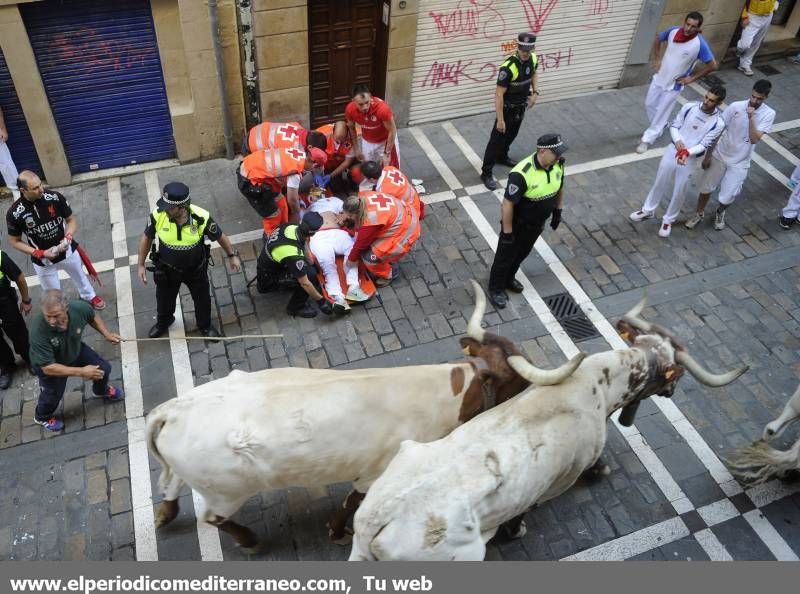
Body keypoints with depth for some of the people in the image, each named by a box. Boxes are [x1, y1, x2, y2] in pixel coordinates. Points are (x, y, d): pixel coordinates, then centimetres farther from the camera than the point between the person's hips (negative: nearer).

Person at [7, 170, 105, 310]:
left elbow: (71, 220, -6)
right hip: (42, 260, -2)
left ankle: (90, 297, 59)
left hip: (68, 251, 2)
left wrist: (68, 238, -25)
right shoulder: (14, 213, -24)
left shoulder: (55, 197, -21)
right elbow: (15, 242, -9)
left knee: (80, 277, 29)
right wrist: (40, 253, -22)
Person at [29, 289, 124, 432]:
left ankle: (101, 390, 50)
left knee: (104, 369, 12)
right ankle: (42, 417, 44)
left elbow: (93, 317, -6)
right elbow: (48, 367, -35)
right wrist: (81, 372, -35)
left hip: (75, 350, 4)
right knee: (53, 395, 6)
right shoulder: (38, 330, -43)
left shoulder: (79, 308, -34)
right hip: (50, 363, -4)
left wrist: (107, 334, -14)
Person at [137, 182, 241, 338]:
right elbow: (147, 238, -8)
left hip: (196, 269, -1)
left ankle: (205, 325, 52)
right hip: (167, 270, 1)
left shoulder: (201, 218, -32)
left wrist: (232, 256, 0)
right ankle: (163, 322, 59)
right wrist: (141, 265, -2)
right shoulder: (158, 215, -28)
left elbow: (220, 236, -12)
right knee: (164, 299, 26)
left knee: (202, 299, 22)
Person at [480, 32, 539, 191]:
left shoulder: (533, 59, -9)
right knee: (497, 139, -2)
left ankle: (502, 156, 50)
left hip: (521, 106, 7)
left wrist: (535, 92, 4)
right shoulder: (508, 67, -32)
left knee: (511, 135, 25)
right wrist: (500, 120, -27)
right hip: (507, 108, -7)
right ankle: (486, 172, 6)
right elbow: (499, 94, -28)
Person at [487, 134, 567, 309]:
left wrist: (558, 211, 13)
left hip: (538, 223, 7)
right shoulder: (521, 174, -35)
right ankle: (496, 289, 34)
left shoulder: (558, 164, -13)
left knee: (522, 253, 26)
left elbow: (559, 187, 9)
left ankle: (509, 279, 51)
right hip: (517, 224, -7)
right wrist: (507, 232, -22)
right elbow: (507, 204, -29)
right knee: (505, 256, 13)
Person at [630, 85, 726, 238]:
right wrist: (678, 141, -21)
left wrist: (687, 153, -33)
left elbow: (704, 145, -17)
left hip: (690, 159, -2)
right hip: (673, 150, 3)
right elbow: (674, 126, -2)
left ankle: (668, 220, 30)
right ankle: (648, 210, 38)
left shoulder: (718, 123, -18)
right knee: (660, 182, 17)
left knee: (679, 192, 9)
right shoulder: (689, 107, -11)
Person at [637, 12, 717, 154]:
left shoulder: (700, 44, -25)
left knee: (662, 112, 5)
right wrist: (656, 59, 3)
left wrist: (692, 78, -13)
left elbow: (712, 65, -16)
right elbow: (658, 39, 9)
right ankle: (659, 127, 44)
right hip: (659, 77, 5)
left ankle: (647, 139, 20)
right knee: (649, 104, 18)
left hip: (674, 84, -5)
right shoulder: (673, 31, -13)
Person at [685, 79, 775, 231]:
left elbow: (754, 139, -21)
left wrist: (751, 117, -29)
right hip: (719, 155, 1)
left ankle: (720, 212, 37)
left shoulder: (768, 114, -13)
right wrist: (708, 155, -6)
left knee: (727, 197, 2)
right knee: (706, 188, 11)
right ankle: (699, 213, 38)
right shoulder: (736, 106, -14)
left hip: (739, 163, -1)